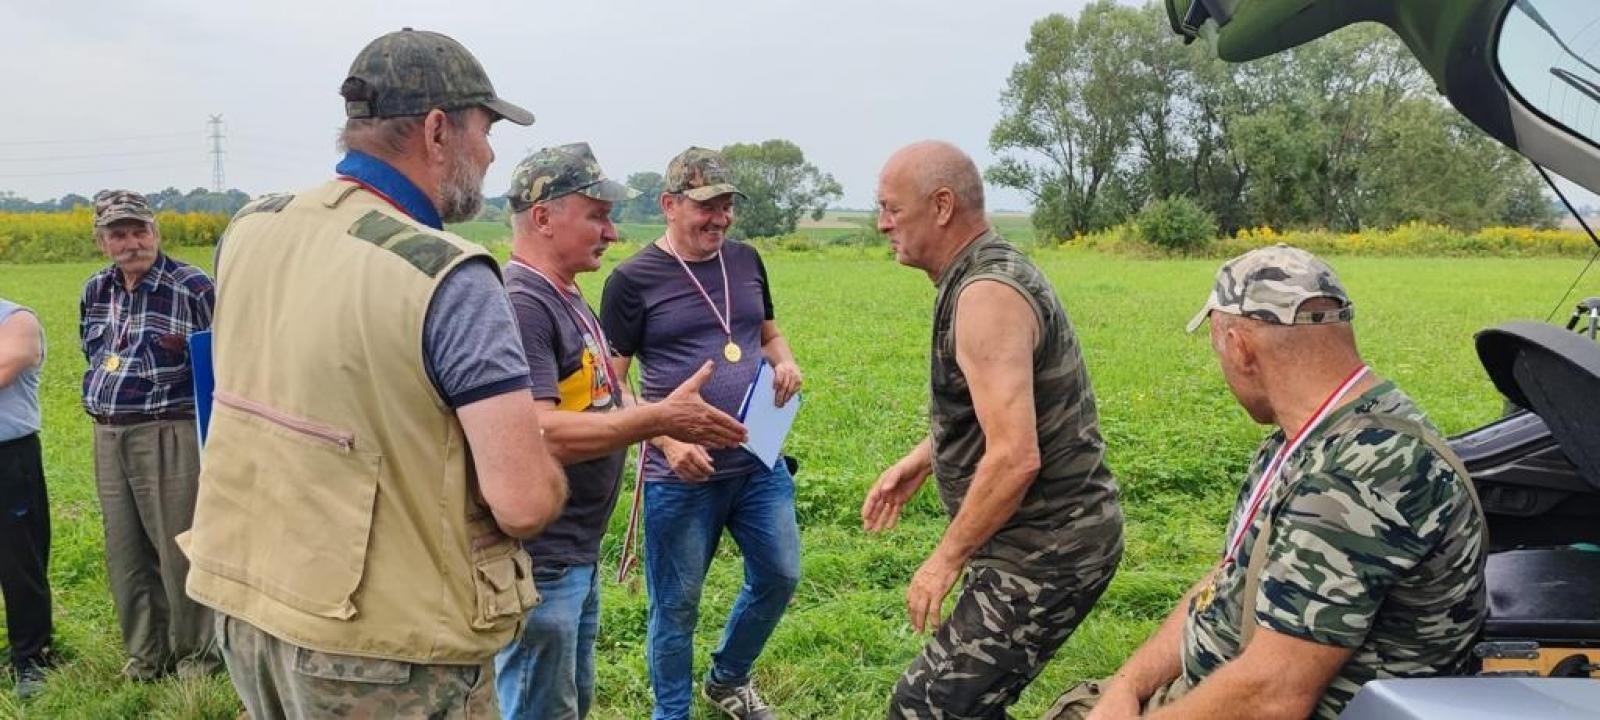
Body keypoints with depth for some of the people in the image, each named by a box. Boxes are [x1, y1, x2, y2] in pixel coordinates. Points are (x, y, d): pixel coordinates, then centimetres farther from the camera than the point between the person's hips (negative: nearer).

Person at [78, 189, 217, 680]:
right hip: (108, 437, 7)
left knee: (180, 552, -1)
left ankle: (195, 656, 16)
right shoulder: (95, 291, 11)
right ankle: (145, 656, 26)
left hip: (168, 435, -6)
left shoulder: (192, 287, -10)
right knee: (125, 553, 13)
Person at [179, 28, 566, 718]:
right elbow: (525, 500, -24)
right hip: (384, 648, -6)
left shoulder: (248, 230, 0)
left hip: (243, 608, 7)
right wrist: (545, 475, -2)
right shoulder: (449, 278, -22)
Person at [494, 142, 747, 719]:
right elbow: (540, 434, -29)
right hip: (539, 561, -10)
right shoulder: (520, 305, -20)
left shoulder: (567, 298, 12)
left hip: (578, 554, 10)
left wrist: (671, 418, 7)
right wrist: (659, 419, -25)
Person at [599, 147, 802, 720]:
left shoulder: (746, 261, 7)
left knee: (779, 577, 14)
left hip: (759, 464, 5)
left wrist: (786, 363, -3)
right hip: (681, 477, -5)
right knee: (677, 605, 7)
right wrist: (666, 441, -19)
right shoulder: (633, 279, -9)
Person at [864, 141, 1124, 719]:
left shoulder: (987, 293, -22)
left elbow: (1015, 456, -30)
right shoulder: (989, 271, 10)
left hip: (1048, 553, -10)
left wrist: (947, 558, -20)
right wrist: (919, 461, 19)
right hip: (1054, 536, 10)